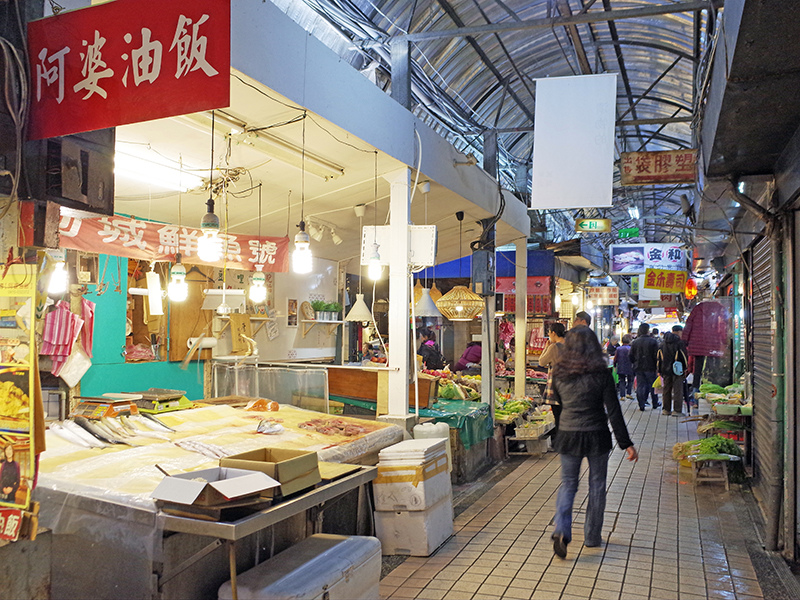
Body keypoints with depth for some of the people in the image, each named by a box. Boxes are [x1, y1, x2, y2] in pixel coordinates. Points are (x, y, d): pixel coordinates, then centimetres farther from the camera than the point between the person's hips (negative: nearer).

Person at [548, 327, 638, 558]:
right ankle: (592, 537, 25)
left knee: (568, 483, 13)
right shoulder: (601, 373, -11)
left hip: (567, 435, 2)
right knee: (596, 486, 15)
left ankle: (561, 530, -6)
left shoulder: (559, 372, -5)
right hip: (596, 435, -2)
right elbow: (614, 411, -10)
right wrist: (626, 443, -5)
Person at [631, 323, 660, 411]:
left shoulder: (635, 342, 0)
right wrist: (657, 368, -3)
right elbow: (656, 355, -9)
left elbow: (631, 356, 4)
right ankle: (655, 404, 23)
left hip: (639, 368, 2)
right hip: (650, 368, -2)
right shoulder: (653, 341, -9)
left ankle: (641, 405, 2)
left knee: (640, 386, 5)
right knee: (653, 386, 12)